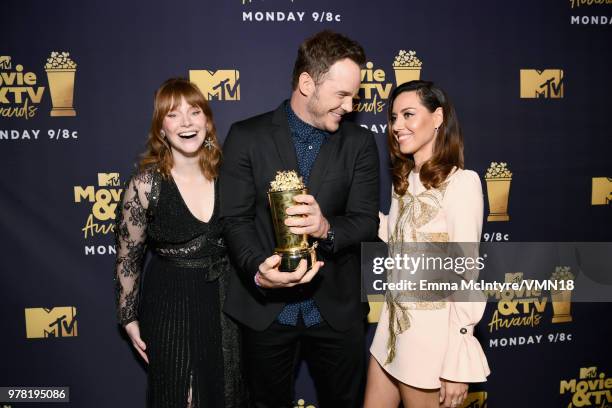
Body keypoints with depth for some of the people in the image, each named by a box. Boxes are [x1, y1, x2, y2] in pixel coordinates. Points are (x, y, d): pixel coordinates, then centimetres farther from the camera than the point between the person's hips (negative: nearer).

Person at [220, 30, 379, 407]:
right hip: (265, 309, 0)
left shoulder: (360, 143, -2)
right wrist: (258, 270, -26)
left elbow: (367, 221, -7)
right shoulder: (247, 137, -5)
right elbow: (235, 218, -8)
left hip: (337, 310, 1)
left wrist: (326, 228, -28)